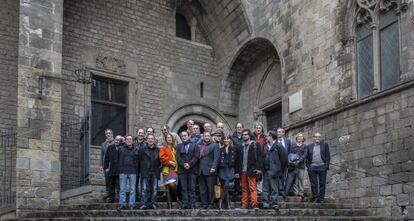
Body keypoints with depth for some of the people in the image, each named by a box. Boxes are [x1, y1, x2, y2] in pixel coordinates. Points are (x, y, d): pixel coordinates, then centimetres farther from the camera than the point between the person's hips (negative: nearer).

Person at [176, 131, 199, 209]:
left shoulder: (194, 146, 11)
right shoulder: (179, 146, 18)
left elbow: (196, 157, 0)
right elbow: (178, 157, 6)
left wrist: (189, 164, -12)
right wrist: (184, 164, -10)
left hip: (192, 170, -2)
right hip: (182, 170, 2)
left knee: (192, 188, -4)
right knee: (184, 188, -2)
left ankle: (192, 204, -3)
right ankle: (185, 204, -2)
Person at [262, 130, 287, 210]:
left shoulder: (278, 146, -6)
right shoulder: (266, 146, 15)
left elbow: (284, 158, -6)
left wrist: (280, 169, -1)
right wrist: (263, 168, 9)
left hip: (273, 170, -7)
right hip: (266, 170, 7)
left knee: (274, 188, -1)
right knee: (266, 188, 8)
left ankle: (274, 203, 3)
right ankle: (266, 203, 12)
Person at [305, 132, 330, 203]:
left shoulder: (325, 144, 9)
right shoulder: (309, 146, 13)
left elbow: (328, 156, 5)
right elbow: (307, 157, 11)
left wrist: (327, 165, -5)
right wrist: (308, 166, 0)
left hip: (322, 166, -1)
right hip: (312, 167, 1)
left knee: (322, 183, -2)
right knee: (313, 184, 1)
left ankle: (321, 198, 1)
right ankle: (314, 198, 6)